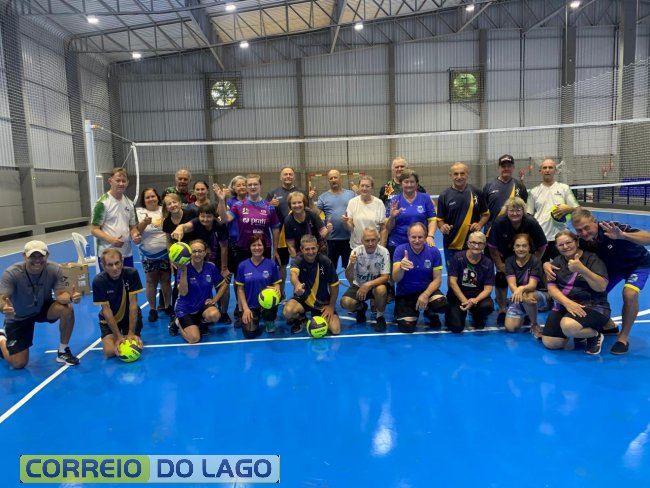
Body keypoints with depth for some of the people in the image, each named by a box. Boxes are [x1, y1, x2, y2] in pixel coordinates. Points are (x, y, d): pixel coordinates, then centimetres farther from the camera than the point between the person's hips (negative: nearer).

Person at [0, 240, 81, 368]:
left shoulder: (54, 269, -21)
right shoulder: (11, 273, -27)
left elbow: (60, 294, -25)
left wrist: (70, 298, -50)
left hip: (44, 308, 2)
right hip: (18, 318, -2)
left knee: (67, 309, -32)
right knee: (18, 364, -5)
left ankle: (63, 352, -11)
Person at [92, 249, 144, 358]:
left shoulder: (132, 273, -23)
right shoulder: (98, 281, -22)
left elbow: (133, 304, -20)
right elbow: (106, 309, -19)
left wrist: (131, 333, -22)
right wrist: (118, 336, -22)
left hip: (130, 317, 0)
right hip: (109, 320, 0)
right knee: (110, 351, -17)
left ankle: (130, 336, 16)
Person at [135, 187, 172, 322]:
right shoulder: (139, 212, -1)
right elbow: (136, 231, -14)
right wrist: (144, 223, -31)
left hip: (165, 253, 1)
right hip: (149, 254, -1)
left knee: (166, 280, 8)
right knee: (151, 282, 6)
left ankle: (168, 306, 23)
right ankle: (152, 309, 17)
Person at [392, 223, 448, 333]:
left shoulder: (434, 251, -10)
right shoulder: (400, 250, -14)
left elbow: (437, 279, -6)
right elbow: (395, 279, -21)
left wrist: (425, 294, -23)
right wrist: (401, 267, -45)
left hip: (427, 289, 1)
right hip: (405, 293, -1)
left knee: (442, 304, -30)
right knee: (406, 327, -17)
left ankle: (430, 312, 9)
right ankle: (413, 312, 21)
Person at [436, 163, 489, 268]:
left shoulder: (476, 193, 1)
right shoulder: (444, 195, -1)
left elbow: (486, 213, 10)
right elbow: (440, 219, 1)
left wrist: (480, 224, -10)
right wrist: (442, 226, -20)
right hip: (451, 246, -1)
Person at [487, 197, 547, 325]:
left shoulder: (531, 223, -29)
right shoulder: (499, 223, -30)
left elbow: (542, 246, -14)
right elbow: (492, 246, -18)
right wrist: (499, 264, -13)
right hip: (504, 256, 0)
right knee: (501, 279, -3)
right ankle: (502, 309, 15)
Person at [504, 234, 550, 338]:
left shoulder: (535, 260, -17)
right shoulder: (509, 261, -8)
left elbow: (532, 285, -27)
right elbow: (511, 284, -19)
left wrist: (522, 288, -51)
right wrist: (519, 294, -41)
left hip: (541, 296, -4)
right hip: (520, 296, 4)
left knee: (529, 295, -40)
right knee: (510, 327, -14)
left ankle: (535, 325, -12)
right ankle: (524, 316, 22)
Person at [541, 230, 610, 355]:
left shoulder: (592, 259, -5)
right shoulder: (556, 262, 10)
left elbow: (601, 287, -16)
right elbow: (551, 288, 0)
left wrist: (582, 269, -30)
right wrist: (567, 303, -20)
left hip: (593, 306, -6)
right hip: (565, 305, 6)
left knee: (568, 326, -37)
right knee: (550, 343, -10)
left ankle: (595, 335, -3)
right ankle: (580, 333, 20)